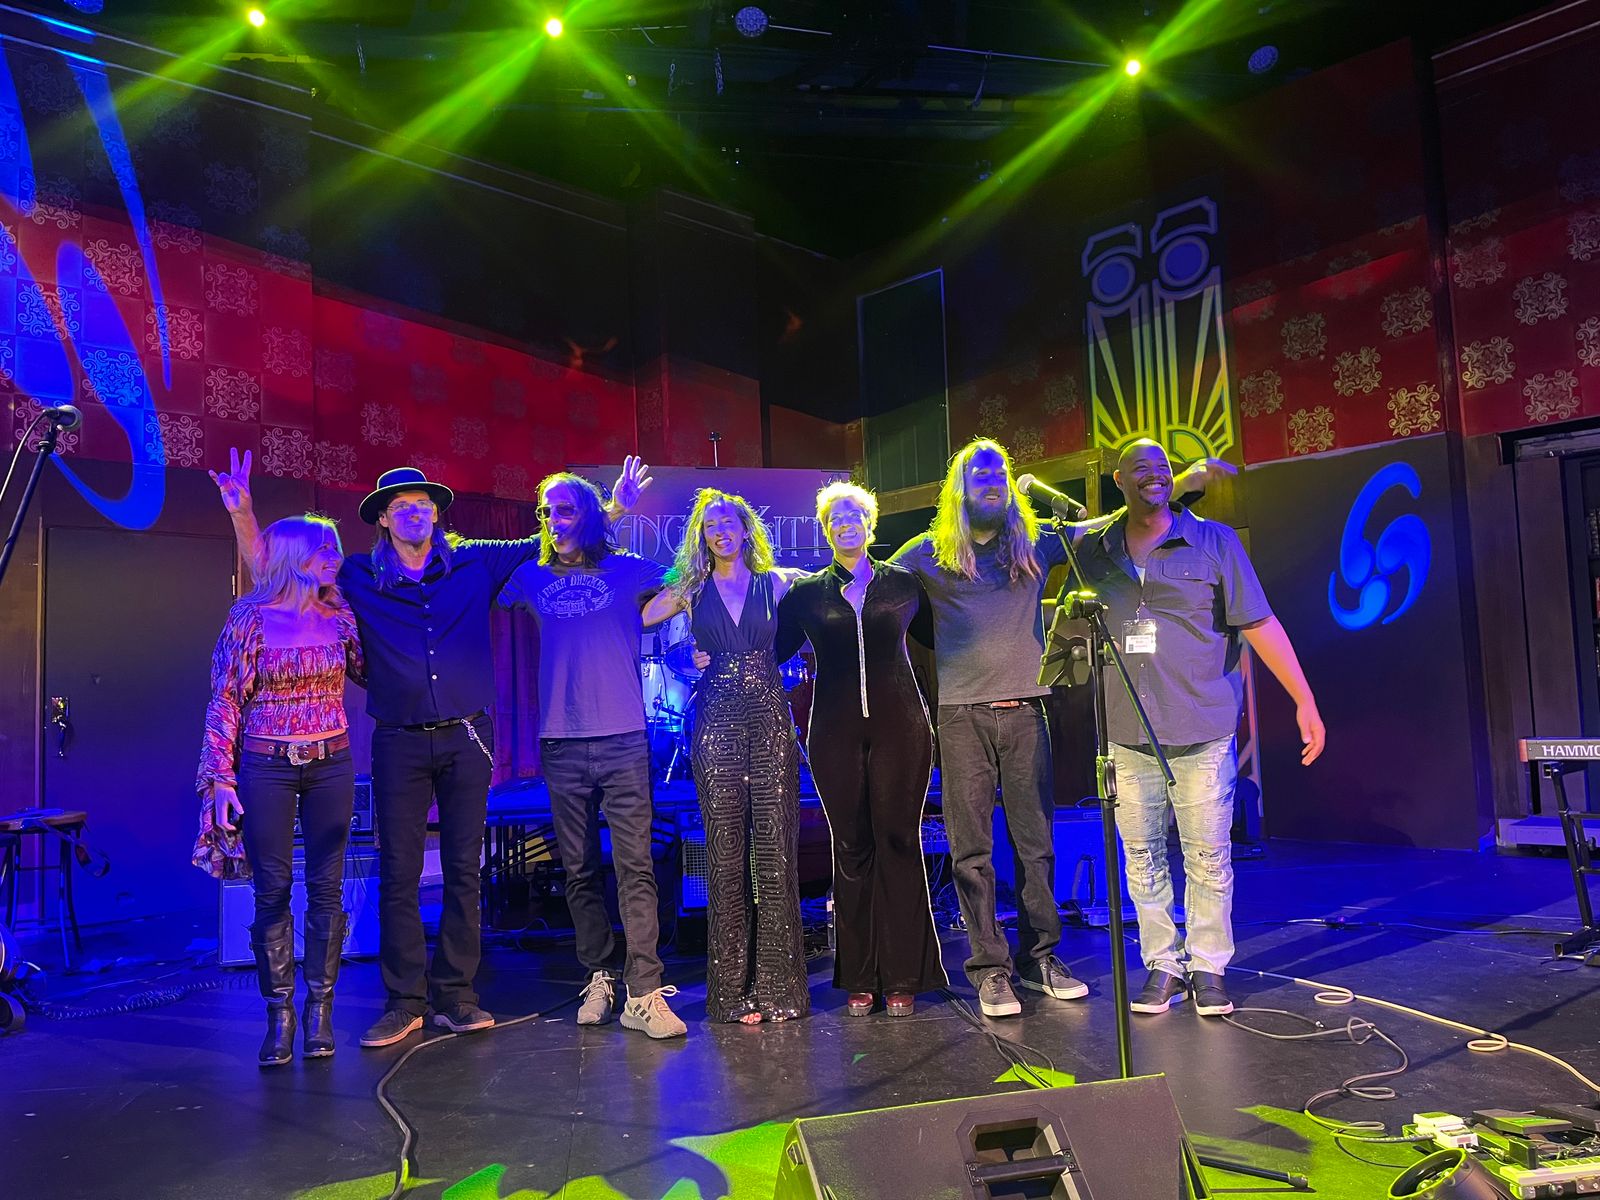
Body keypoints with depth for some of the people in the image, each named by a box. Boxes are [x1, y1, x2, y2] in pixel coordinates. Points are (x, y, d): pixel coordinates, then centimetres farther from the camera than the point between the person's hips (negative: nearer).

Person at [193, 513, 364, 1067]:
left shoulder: (339, 617, 5)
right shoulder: (250, 618, -3)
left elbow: (368, 672, 18)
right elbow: (225, 702, -3)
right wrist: (222, 778, -8)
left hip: (331, 764, 3)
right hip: (266, 767, -2)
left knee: (326, 887, 3)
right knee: (272, 890, 1)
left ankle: (319, 1011, 13)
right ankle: (279, 1015, 11)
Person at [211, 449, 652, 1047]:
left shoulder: (476, 563, 4)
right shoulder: (357, 578, 5)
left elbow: (551, 543, 12)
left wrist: (615, 507, 6)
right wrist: (242, 513, -3)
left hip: (466, 739, 0)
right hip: (399, 745, 0)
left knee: (463, 872, 6)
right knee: (398, 874, 2)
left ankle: (455, 997, 16)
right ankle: (405, 1002, 14)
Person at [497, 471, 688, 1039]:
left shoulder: (628, 570, 7)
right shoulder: (532, 578, 14)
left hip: (622, 740, -3)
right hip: (561, 743, 3)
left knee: (635, 868, -8)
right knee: (580, 871, 8)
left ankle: (644, 993, -6)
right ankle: (599, 977, 21)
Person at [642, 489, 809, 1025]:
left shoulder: (774, 583, 11)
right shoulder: (691, 589, 11)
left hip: (770, 721, 0)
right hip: (716, 725, 0)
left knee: (776, 852, -3)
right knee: (726, 856, 1)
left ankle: (778, 984, 6)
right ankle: (733, 988, 9)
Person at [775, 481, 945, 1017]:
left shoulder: (903, 584, 9)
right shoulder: (806, 592, 10)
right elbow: (771, 650, 11)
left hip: (899, 724, -1)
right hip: (836, 730, 1)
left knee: (899, 842, -1)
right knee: (851, 847, 4)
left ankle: (903, 977, 6)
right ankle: (859, 978, 12)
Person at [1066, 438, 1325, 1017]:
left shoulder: (1213, 541, 1)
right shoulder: (1091, 547, 7)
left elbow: (1260, 625, 0)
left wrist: (1305, 702, -3)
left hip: (1202, 731, -2)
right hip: (1128, 734, 2)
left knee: (1208, 858, 3)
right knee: (1142, 858, 8)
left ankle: (1208, 967, 18)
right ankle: (1162, 964, 22)